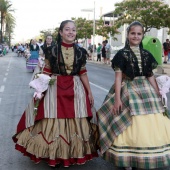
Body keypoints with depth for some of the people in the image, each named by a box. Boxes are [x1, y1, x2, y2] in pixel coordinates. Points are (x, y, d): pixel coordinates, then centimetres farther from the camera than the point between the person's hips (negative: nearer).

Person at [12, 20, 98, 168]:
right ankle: (54, 155, 19)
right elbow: (46, 72, 1)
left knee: (76, 122, 6)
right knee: (52, 122, 2)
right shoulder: (52, 50, -2)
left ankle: (74, 154, 23)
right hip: (55, 89, -2)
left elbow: (83, 73, 8)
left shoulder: (80, 51, 4)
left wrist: (89, 92, 8)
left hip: (75, 89, 2)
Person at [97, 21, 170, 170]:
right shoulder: (122, 54, -3)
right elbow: (118, 77, -6)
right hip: (128, 91, -5)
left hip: (146, 91, 5)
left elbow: (151, 77, 14)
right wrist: (117, 98, -13)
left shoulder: (146, 54, 10)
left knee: (149, 128, 4)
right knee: (130, 128, -4)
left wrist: (158, 96, 13)